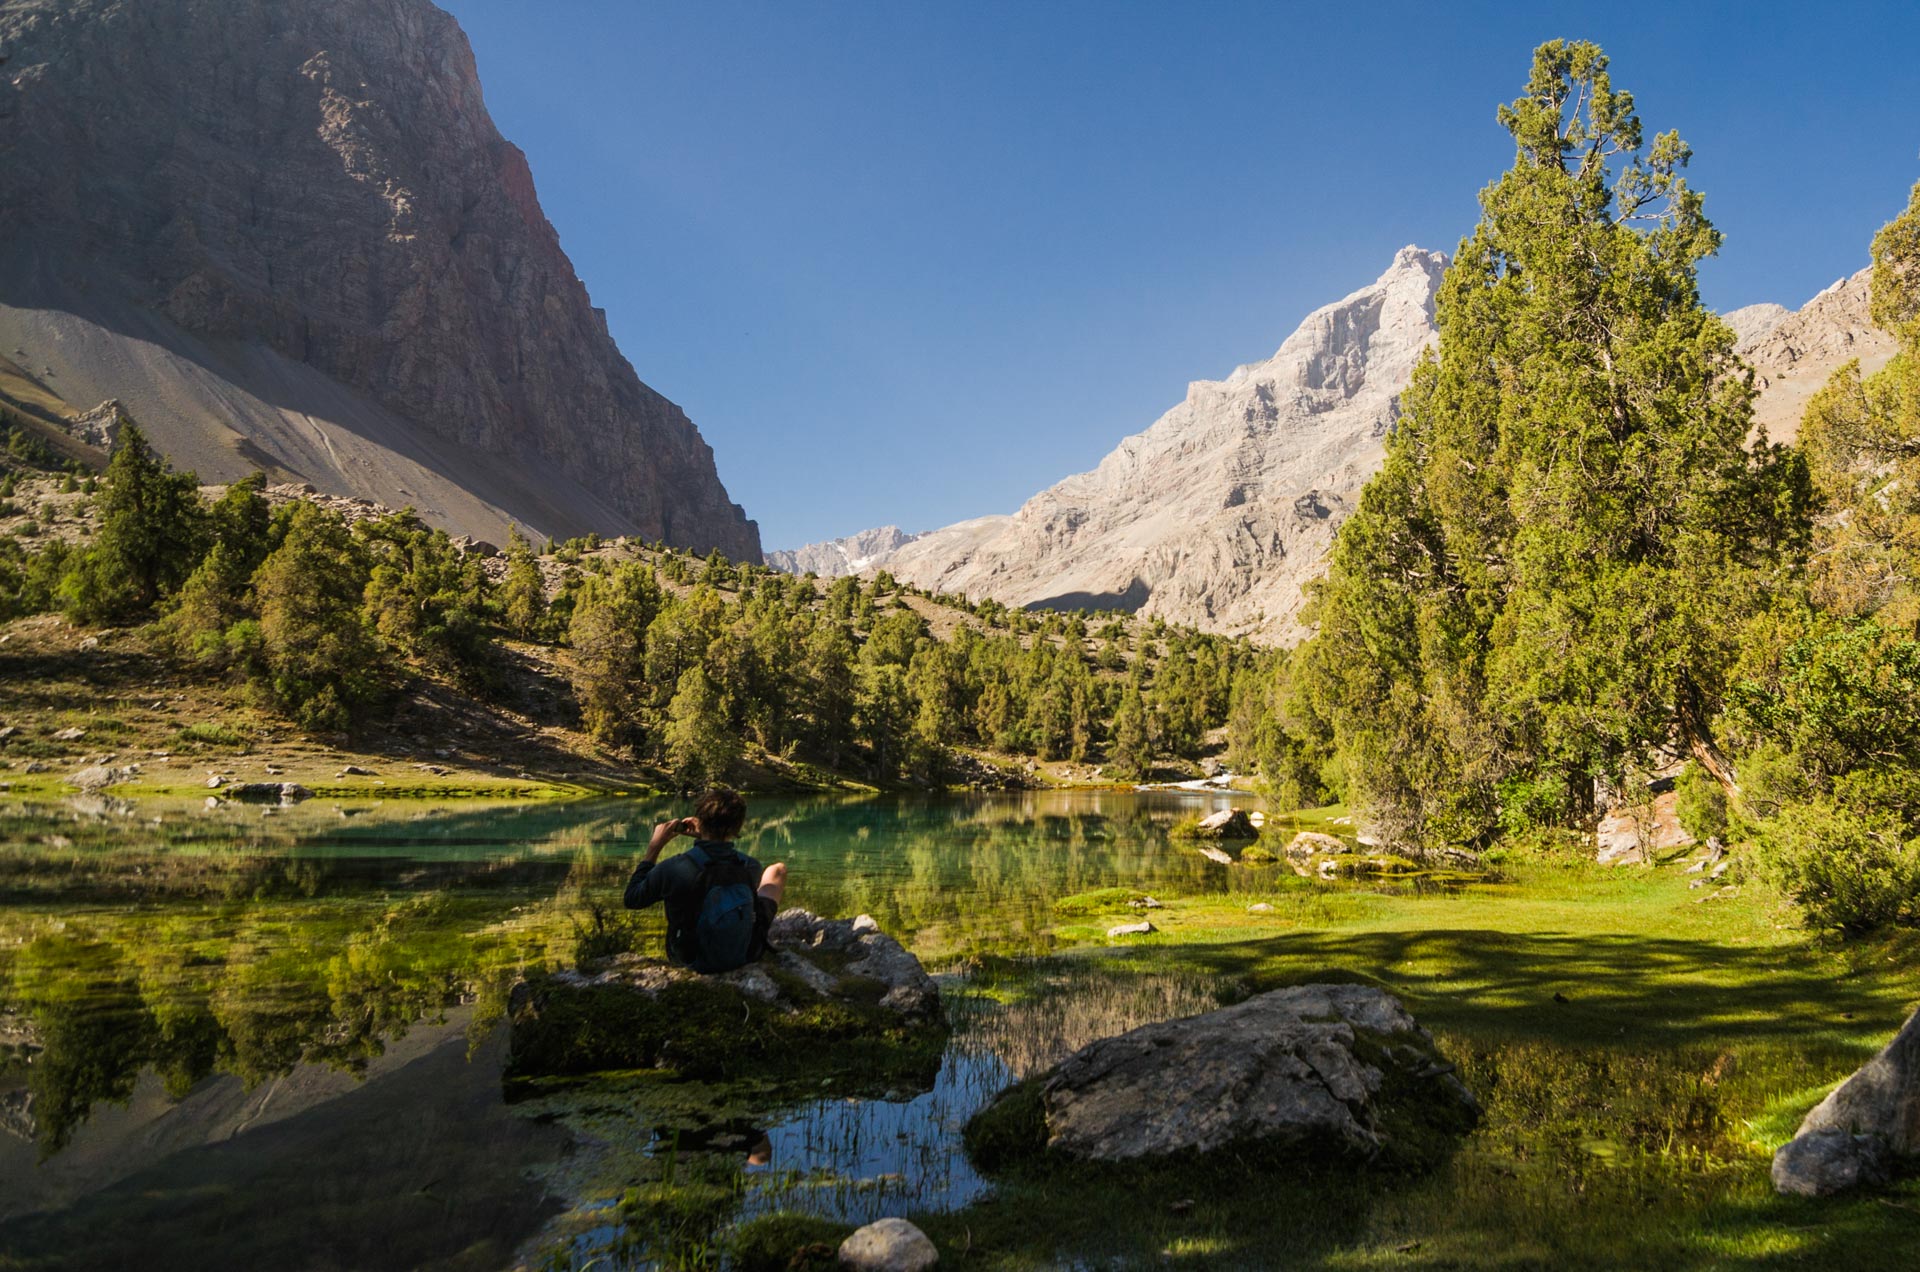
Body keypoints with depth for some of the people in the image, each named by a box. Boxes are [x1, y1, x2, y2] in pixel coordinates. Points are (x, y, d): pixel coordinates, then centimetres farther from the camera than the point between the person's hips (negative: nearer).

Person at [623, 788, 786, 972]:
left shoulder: (671, 870, -29)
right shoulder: (752, 868, -22)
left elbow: (632, 899, -8)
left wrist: (654, 847, -6)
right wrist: (705, 838, 5)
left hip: (691, 962, 0)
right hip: (746, 955, 0)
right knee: (778, 870, 20)